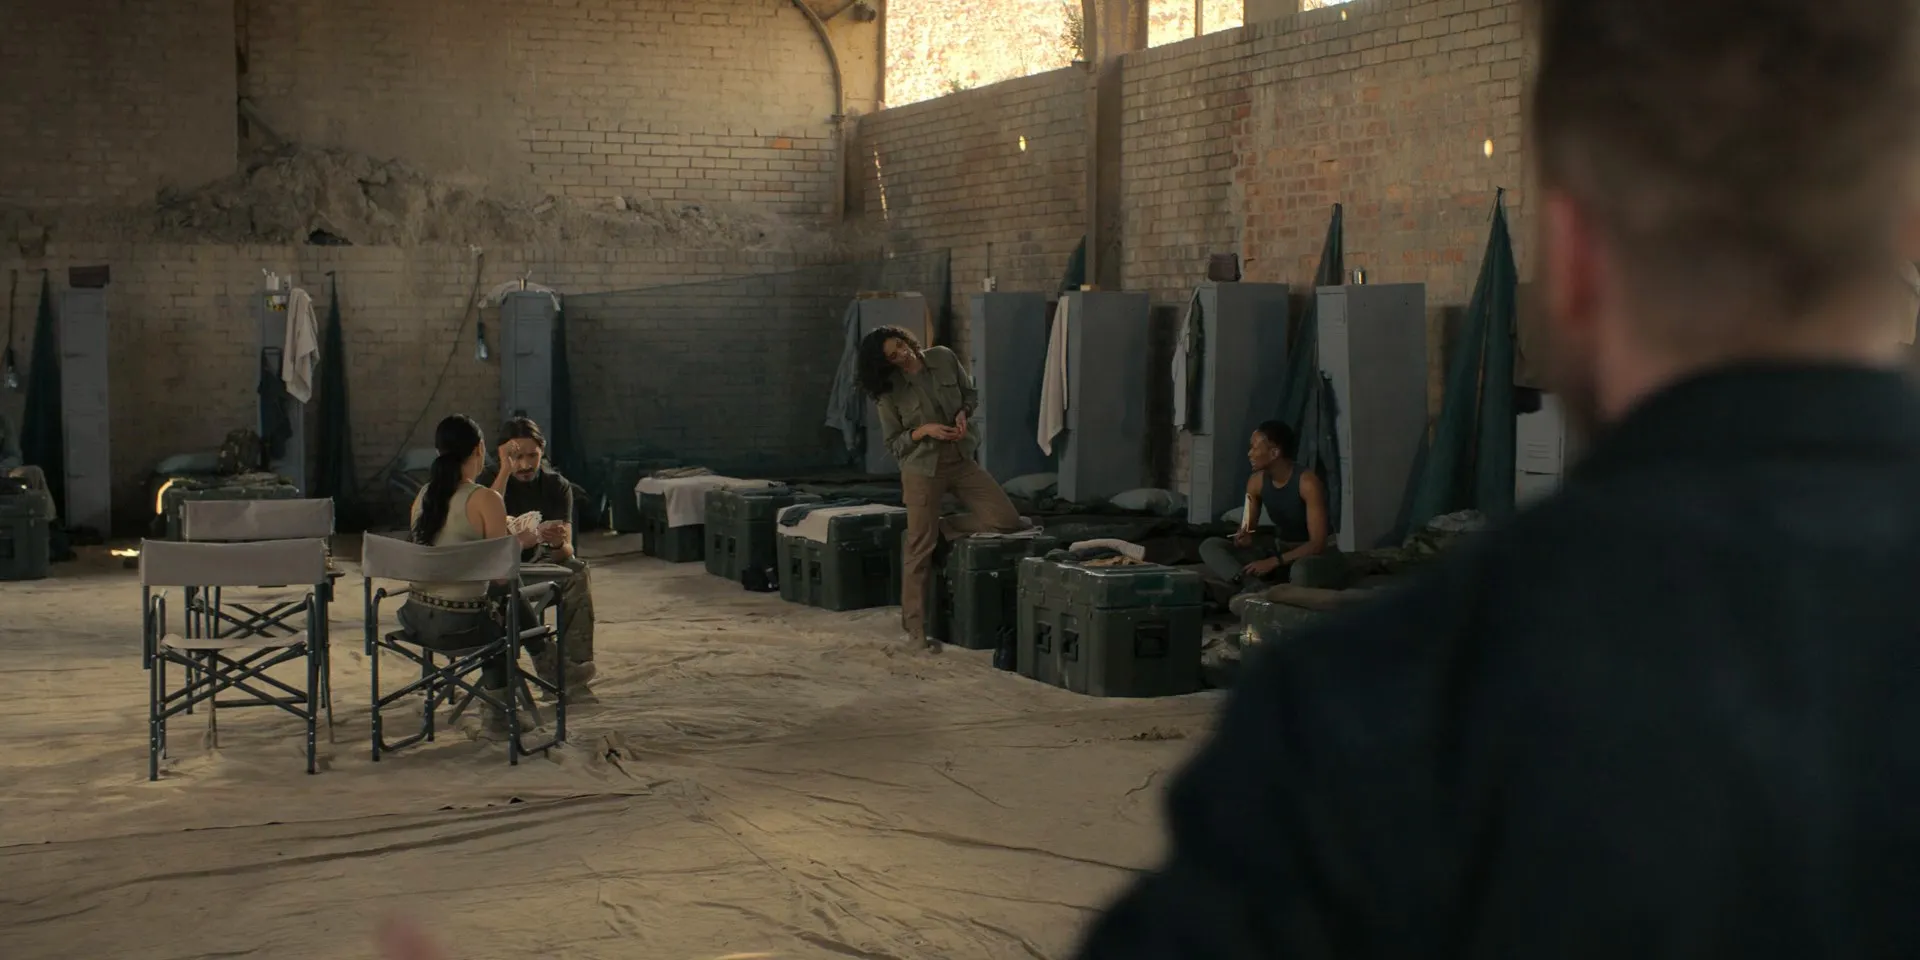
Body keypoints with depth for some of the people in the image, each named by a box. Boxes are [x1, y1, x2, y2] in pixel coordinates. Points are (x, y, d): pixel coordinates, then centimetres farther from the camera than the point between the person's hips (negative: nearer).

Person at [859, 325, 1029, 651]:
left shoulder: (943, 358, -2)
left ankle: (939, 529, 12)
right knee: (919, 548, -2)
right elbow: (893, 443, -3)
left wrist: (962, 413, -9)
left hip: (961, 462, 4)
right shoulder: (889, 391, -8)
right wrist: (925, 431, -20)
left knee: (1008, 520, -6)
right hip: (921, 468, -4)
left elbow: (970, 393, 12)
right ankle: (915, 629, 7)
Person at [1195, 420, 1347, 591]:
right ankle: (1258, 588, -33)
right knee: (1210, 546, -12)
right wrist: (1244, 538, -19)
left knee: (1302, 570, -45)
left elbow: (1318, 543, -26)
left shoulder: (1307, 482, -22)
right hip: (1280, 548, 7)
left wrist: (1273, 562, -31)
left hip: (1317, 553, -7)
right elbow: (1248, 529, 7)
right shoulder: (1256, 482, -4)